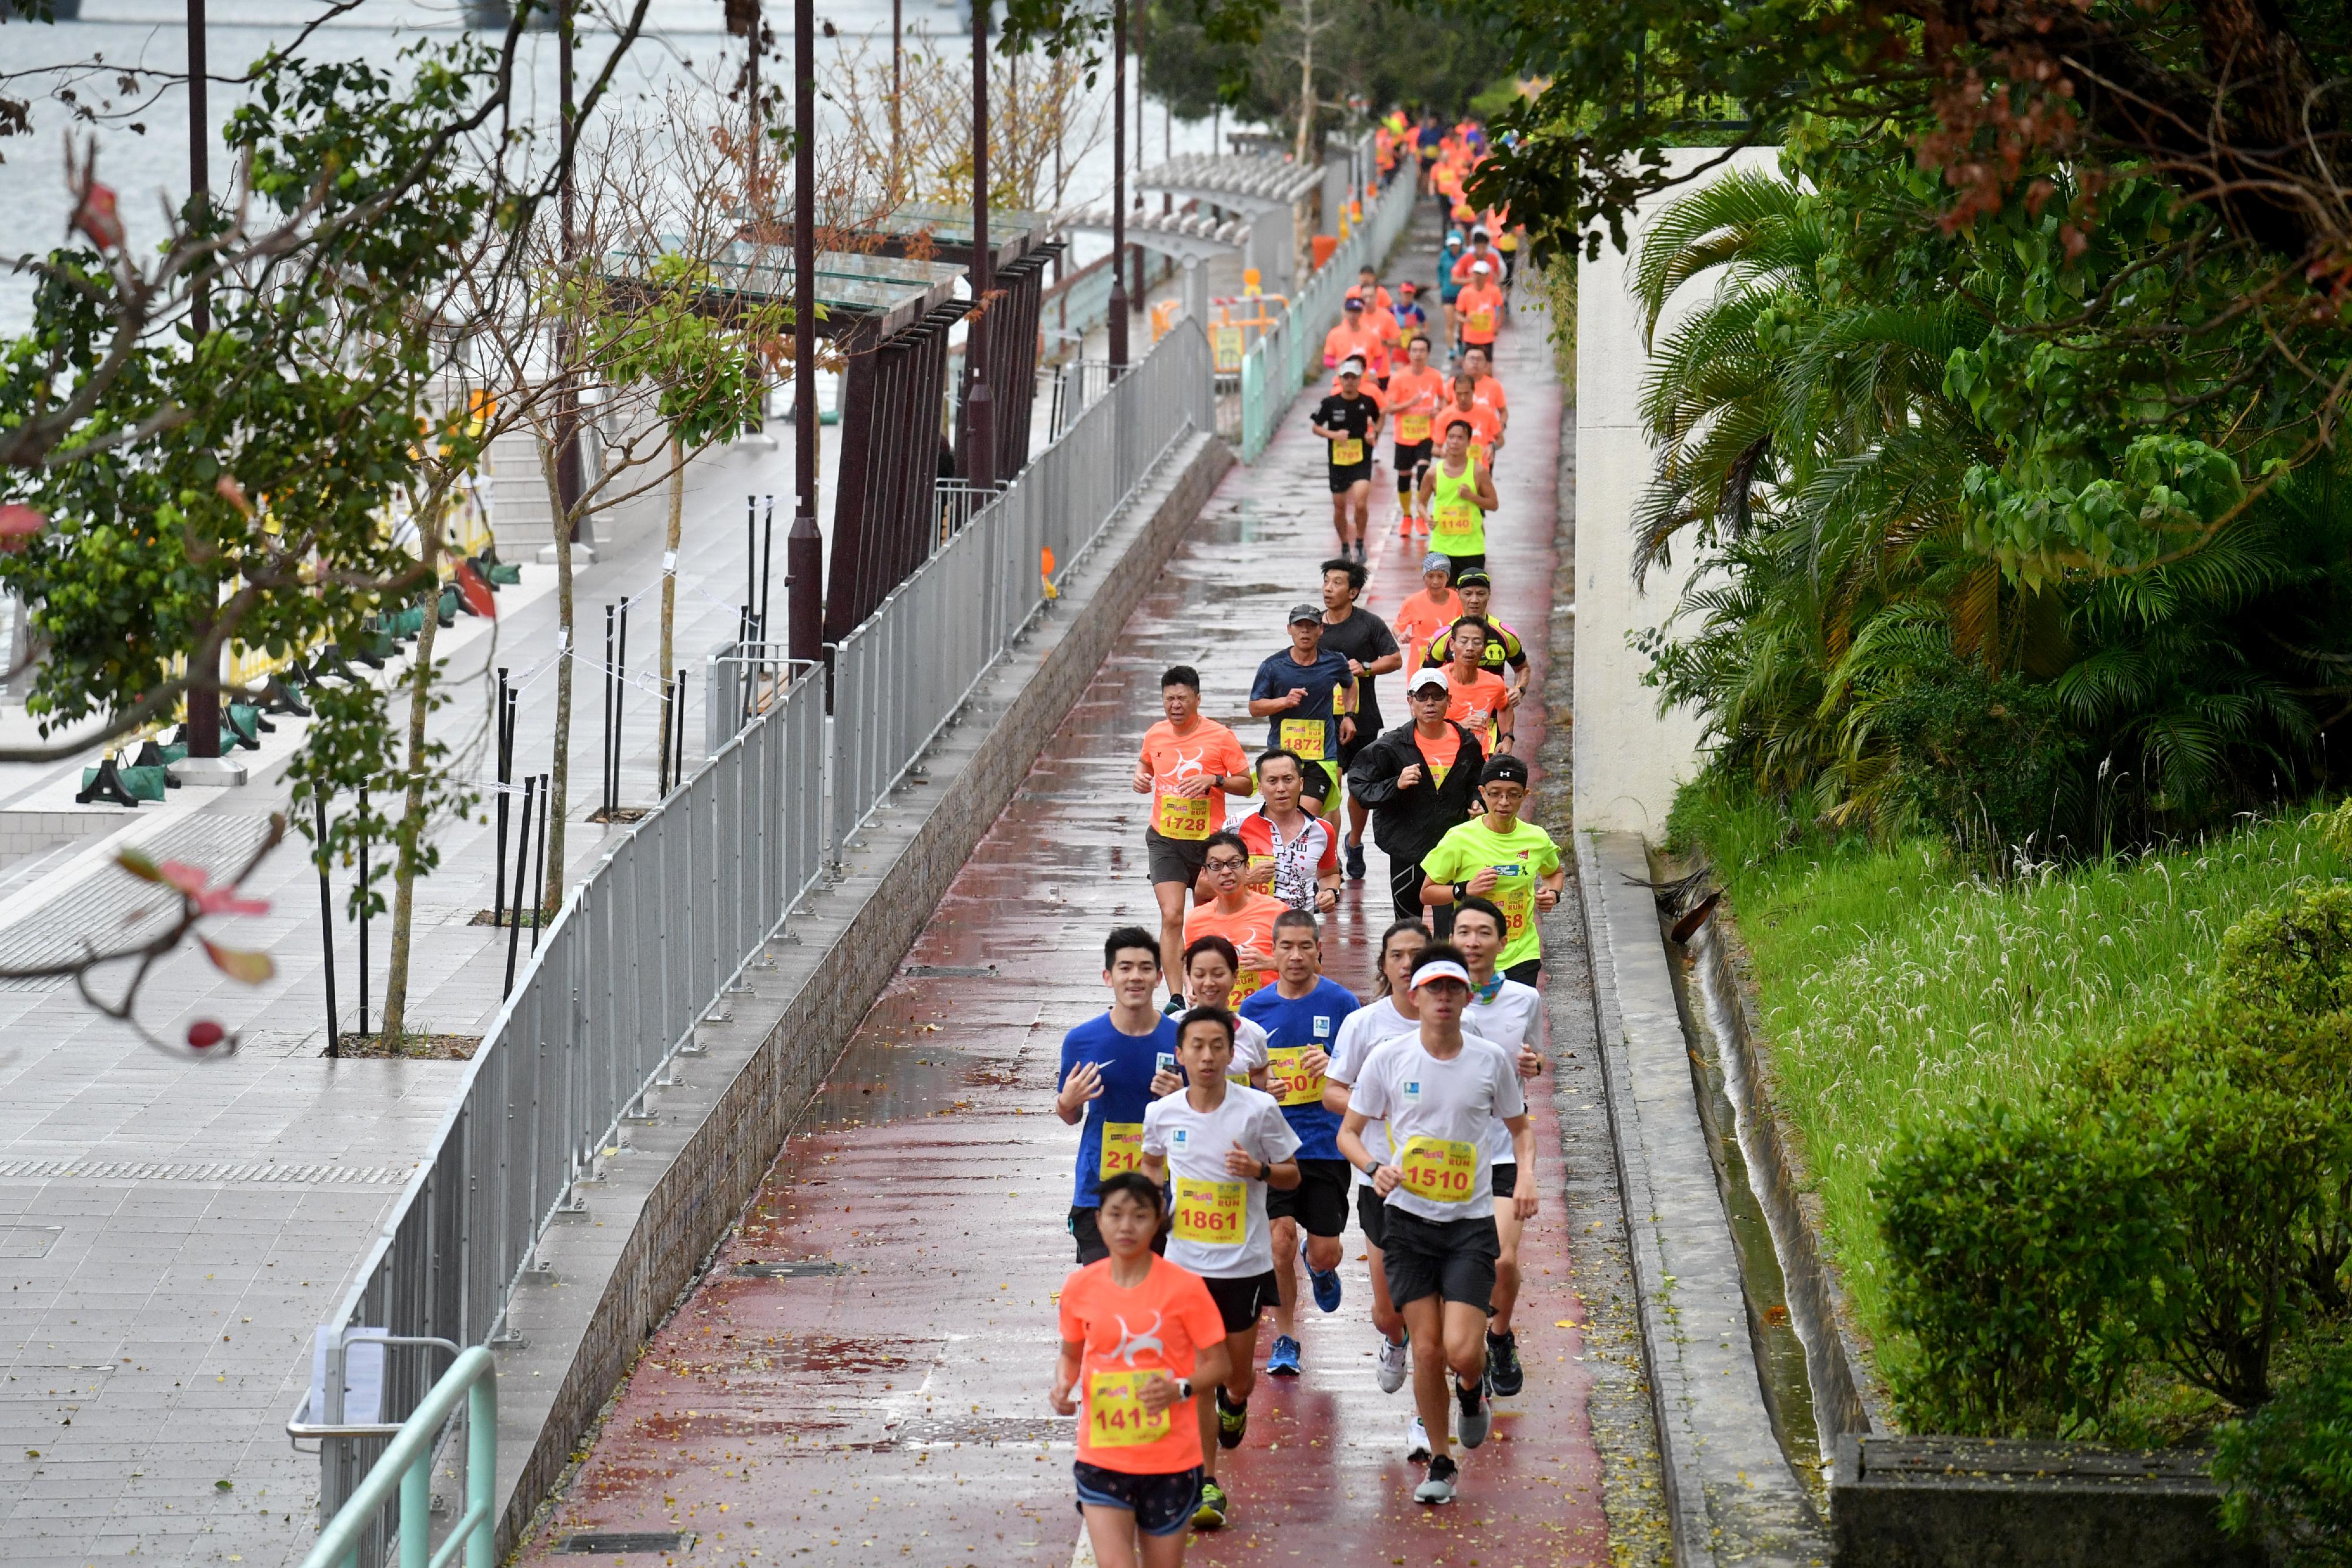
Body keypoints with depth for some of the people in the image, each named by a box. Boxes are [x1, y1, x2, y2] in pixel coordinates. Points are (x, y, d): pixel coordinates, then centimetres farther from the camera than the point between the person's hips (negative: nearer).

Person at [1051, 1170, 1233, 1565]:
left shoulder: (1184, 1288, -8)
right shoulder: (1080, 1288, 0)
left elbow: (1220, 1365, -4)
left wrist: (1180, 1388, -23)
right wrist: (1063, 1385, -6)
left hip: (1170, 1461, -1)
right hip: (1102, 1458, 1)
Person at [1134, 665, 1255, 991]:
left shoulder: (1221, 737, -8)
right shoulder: (1155, 735, 2)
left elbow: (1246, 784, -4)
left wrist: (1214, 780, -21)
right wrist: (1140, 775, 2)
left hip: (1208, 840, -1)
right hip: (1164, 840, 1)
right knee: (1171, 918, -13)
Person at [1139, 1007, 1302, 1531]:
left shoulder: (1259, 1110, -11)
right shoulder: (1163, 1113, -4)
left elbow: (1292, 1175, -1)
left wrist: (1260, 1169, -22)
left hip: (1245, 1264, -1)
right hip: (1185, 1265, 1)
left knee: (1238, 1374, 10)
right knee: (1198, 1377, -3)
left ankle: (1234, 1403, 48)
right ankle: (1206, 1487, 5)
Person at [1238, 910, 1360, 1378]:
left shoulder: (1340, 1002, -3)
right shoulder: (1254, 1009, 3)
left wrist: (1334, 1066, -20)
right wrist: (1257, 1087, -12)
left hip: (1327, 1143, -1)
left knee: (1325, 1250, 1)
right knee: (1281, 1238, -13)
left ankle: (1321, 1268, 40)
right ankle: (1285, 1337, 6)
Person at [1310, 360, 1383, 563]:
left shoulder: (1368, 402, -3)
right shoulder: (1330, 403, -5)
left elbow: (1378, 419, 17)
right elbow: (1316, 427, 4)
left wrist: (1374, 434, -4)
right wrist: (1333, 435, -14)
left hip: (1362, 461, -1)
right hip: (1338, 461, 1)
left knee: (1361, 503, -20)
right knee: (1340, 507, 9)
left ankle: (1360, 543, 1)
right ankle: (1345, 547, 30)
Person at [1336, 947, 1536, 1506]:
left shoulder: (1490, 1061, -1)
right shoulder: (1388, 1059, -4)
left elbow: (1520, 1126, 15)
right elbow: (1348, 1133, 4)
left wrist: (1526, 1172, -4)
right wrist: (1375, 1168, -17)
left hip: (1471, 1223, 0)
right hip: (1408, 1218, 0)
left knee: (1462, 1351, -12)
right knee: (1426, 1350, -2)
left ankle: (1472, 1391, 25)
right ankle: (1440, 1463, 15)